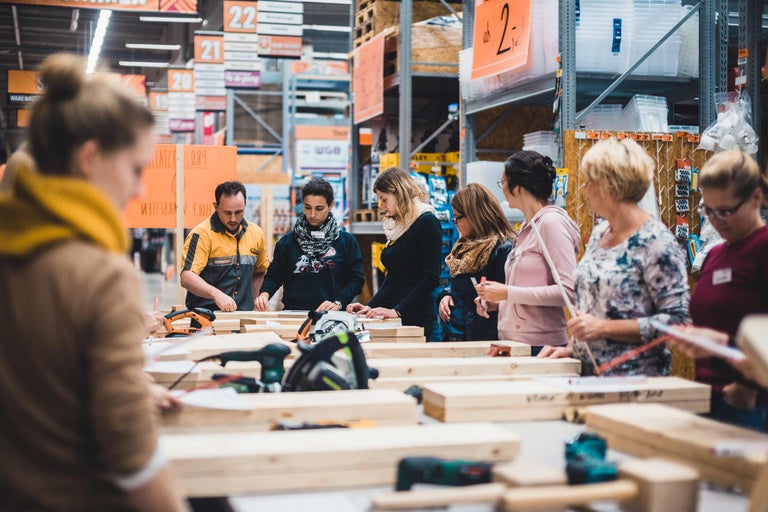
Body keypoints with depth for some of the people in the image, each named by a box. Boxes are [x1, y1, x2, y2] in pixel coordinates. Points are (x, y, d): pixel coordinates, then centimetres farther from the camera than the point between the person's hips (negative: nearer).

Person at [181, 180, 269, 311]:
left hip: (244, 316, 4)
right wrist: (217, 294, -26)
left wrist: (251, 303, 12)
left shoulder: (256, 233, 12)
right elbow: (186, 277, -13)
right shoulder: (201, 234, -5)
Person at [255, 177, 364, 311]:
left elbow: (356, 279, 8)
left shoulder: (347, 241, 9)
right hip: (294, 316, 1)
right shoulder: (287, 242, 13)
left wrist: (338, 303, -7)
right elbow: (274, 275, 17)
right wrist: (264, 294, -3)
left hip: (331, 317, -1)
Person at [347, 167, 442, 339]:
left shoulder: (427, 223, -8)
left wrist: (397, 311, -19)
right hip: (390, 318, 7)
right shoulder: (397, 225, 16)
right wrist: (370, 306, 9)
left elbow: (431, 278, -15)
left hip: (413, 318, -7)